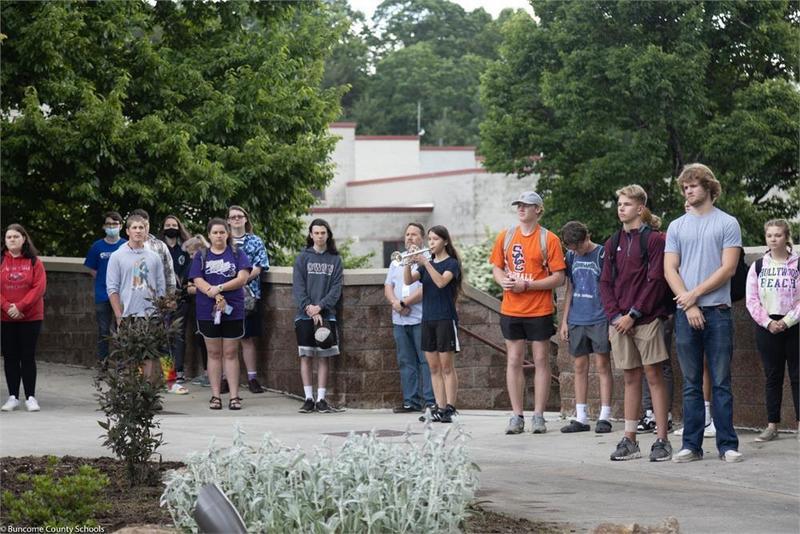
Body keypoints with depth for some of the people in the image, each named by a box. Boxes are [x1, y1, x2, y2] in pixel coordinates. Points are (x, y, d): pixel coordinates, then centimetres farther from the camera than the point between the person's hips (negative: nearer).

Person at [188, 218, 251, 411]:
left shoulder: (237, 254, 5)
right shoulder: (201, 256, 7)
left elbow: (242, 278, -7)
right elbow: (198, 281, -5)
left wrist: (219, 288, -16)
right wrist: (217, 297, -18)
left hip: (233, 311, -1)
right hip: (208, 312, 1)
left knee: (231, 353, 2)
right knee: (214, 353, 5)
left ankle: (234, 396, 3)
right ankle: (215, 396, 9)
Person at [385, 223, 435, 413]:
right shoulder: (397, 261, 19)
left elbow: (425, 288, -12)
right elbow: (388, 287, 15)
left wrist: (405, 303, -11)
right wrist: (395, 302, -5)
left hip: (421, 319, -6)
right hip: (399, 319, 6)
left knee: (426, 360, -6)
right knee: (405, 362, 6)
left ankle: (430, 401, -6)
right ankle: (410, 401, 9)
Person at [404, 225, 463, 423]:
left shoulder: (451, 263, -3)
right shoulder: (425, 264, 13)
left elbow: (441, 282, -21)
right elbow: (408, 281, 0)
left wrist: (425, 263, -25)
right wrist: (408, 262, -16)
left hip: (445, 319, -6)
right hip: (427, 318, 6)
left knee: (447, 367, -5)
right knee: (434, 368, 6)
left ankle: (450, 409, -6)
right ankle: (439, 408, 8)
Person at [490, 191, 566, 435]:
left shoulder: (549, 239, -4)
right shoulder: (505, 237, 8)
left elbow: (558, 278, -7)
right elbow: (496, 267, 14)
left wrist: (527, 285, -17)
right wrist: (504, 281, -9)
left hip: (540, 311, -3)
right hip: (511, 310, 3)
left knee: (541, 360, 2)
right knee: (514, 360, 4)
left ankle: (538, 416, 7)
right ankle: (516, 416, 9)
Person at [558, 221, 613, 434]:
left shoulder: (602, 254, -6)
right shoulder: (572, 256, 10)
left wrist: (612, 318, -9)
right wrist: (564, 320, 12)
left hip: (599, 319, -5)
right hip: (576, 320, 5)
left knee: (602, 366, -2)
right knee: (580, 367, 7)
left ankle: (604, 417, 0)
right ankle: (580, 418, 11)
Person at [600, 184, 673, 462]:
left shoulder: (654, 240, -4)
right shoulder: (613, 243, 13)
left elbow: (656, 281, -10)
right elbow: (606, 282, 11)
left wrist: (633, 315, -13)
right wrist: (615, 315, -3)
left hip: (647, 319, -5)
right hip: (620, 321, 5)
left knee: (654, 376, -4)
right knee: (631, 378, 9)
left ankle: (662, 440, -2)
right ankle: (629, 440, 11)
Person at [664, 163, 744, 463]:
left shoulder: (727, 224, 4)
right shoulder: (677, 227, 13)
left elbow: (728, 269, -4)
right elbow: (670, 270, 6)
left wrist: (695, 294, -9)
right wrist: (690, 306, -7)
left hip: (717, 312, -3)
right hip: (685, 313, 3)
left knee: (721, 382, -2)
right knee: (691, 385, 6)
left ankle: (727, 445, 0)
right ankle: (691, 445, 8)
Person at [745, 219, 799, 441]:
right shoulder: (758, 266, 8)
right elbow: (752, 300, 3)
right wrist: (768, 322, -9)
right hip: (766, 326, 2)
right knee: (772, 377, 6)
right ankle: (772, 425, 7)